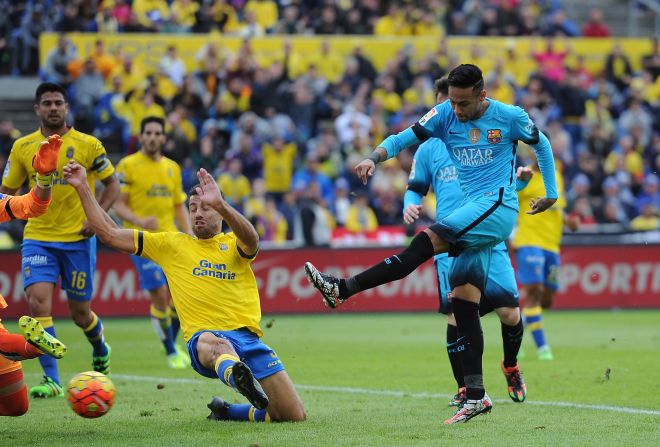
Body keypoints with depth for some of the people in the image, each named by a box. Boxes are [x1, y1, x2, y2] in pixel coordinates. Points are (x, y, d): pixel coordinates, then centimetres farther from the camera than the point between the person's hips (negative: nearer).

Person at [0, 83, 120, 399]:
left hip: (78, 239, -1)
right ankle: (51, 379, -15)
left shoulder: (88, 145, -3)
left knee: (80, 313, 8)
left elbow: (112, 185, 4)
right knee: (37, 300, -19)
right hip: (38, 238, 1)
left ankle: (100, 349, 43)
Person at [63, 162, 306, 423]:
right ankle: (235, 374, -77)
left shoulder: (233, 244, 15)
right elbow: (109, 234, 20)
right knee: (213, 343, -42)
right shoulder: (171, 244, 20)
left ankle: (225, 412, 17)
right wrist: (82, 188, 13)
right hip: (202, 337, -2)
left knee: (294, 416, -7)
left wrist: (220, 204, -30)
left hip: (247, 338, 2)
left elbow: (251, 240, -13)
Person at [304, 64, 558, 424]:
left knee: (427, 241, -25)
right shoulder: (445, 115, 5)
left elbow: (541, 144, 14)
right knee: (463, 300, -1)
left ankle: (342, 289, -29)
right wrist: (373, 158, -21)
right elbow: (403, 138, -1)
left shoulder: (510, 117, -2)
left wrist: (551, 192, 15)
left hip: (498, 207, -6)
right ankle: (475, 396, 0)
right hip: (473, 215, 6)